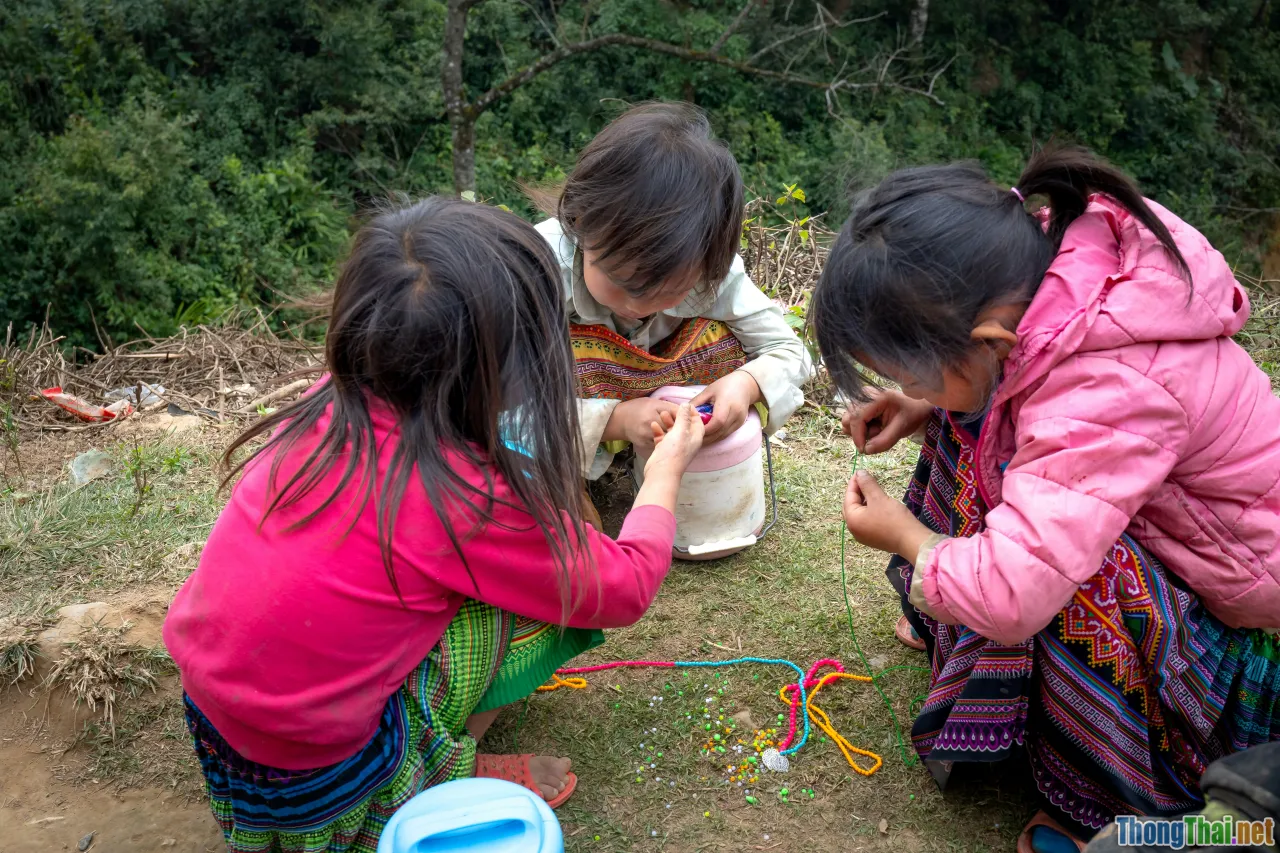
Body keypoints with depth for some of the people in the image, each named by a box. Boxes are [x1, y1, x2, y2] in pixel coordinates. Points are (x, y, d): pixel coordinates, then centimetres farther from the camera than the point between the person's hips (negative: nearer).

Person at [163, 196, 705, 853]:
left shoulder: (330, 405, -10)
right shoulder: (476, 501, -26)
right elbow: (625, 590, -9)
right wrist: (667, 469, 6)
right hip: (308, 779, -6)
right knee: (560, 591, -6)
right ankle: (446, 771, 7)